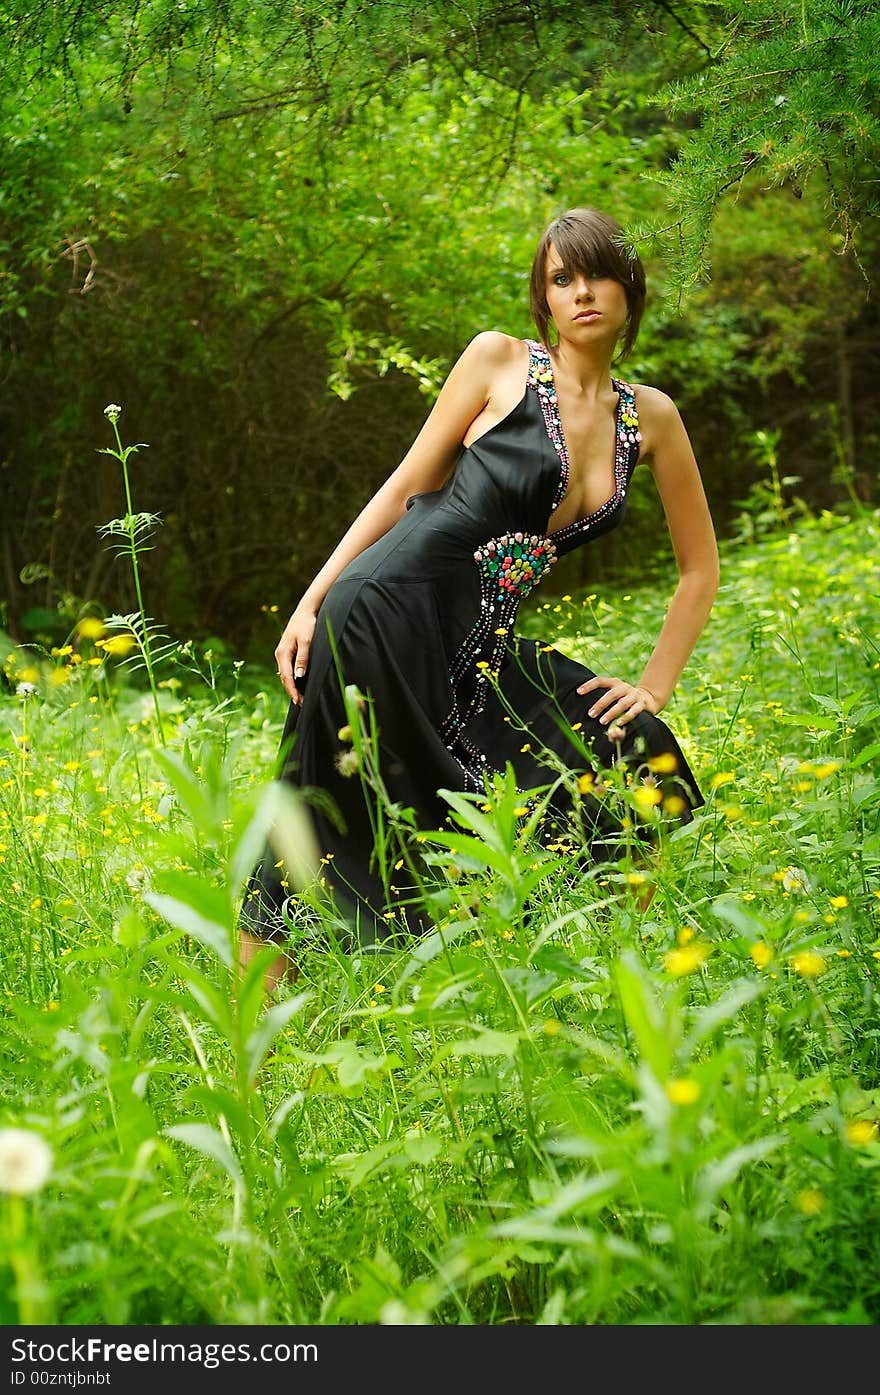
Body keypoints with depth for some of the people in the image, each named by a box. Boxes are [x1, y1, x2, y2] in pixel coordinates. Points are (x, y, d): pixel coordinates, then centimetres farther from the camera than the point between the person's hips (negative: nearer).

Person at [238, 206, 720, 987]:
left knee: (641, 755, -3)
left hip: (484, 648, 5)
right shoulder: (499, 360, 2)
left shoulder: (650, 417, 12)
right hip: (394, 606, -5)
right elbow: (406, 486, 3)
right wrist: (311, 602, -4)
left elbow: (700, 565, 20)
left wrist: (657, 684, 10)